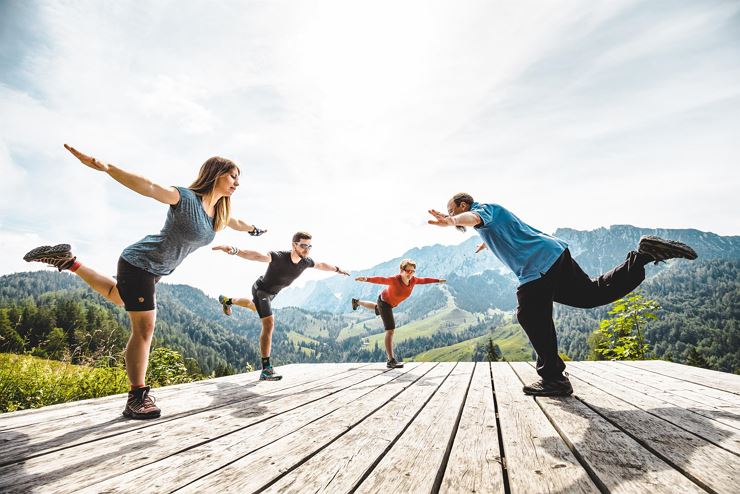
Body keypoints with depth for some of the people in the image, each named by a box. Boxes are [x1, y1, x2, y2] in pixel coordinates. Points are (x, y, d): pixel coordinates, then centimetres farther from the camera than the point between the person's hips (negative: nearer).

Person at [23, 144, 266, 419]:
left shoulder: (219, 212, 0)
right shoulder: (186, 198, -24)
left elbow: (234, 222, 22)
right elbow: (147, 186, -38)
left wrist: (253, 230, 39)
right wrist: (105, 167, -51)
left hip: (155, 269, 9)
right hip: (139, 262, -9)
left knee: (118, 297, 31)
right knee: (144, 329, -7)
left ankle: (69, 262, 39)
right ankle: (137, 399, 3)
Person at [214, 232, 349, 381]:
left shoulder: (306, 261, -19)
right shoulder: (279, 256, -39)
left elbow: (322, 265, 2)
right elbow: (258, 256, -58)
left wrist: (337, 269, 17)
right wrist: (234, 251, -75)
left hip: (272, 292, 8)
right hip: (261, 289, -8)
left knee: (254, 307, 36)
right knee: (269, 324, -19)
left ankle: (228, 300, 66)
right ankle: (266, 370, -15)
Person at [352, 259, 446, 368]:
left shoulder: (413, 280, -19)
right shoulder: (394, 279, -38)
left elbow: (424, 280, 0)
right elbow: (380, 280, -52)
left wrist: (438, 280, 9)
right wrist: (367, 279, -69)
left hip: (392, 303, 8)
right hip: (384, 301, -8)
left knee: (378, 309, 39)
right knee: (390, 330, -15)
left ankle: (357, 302, 67)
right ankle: (391, 361, -9)